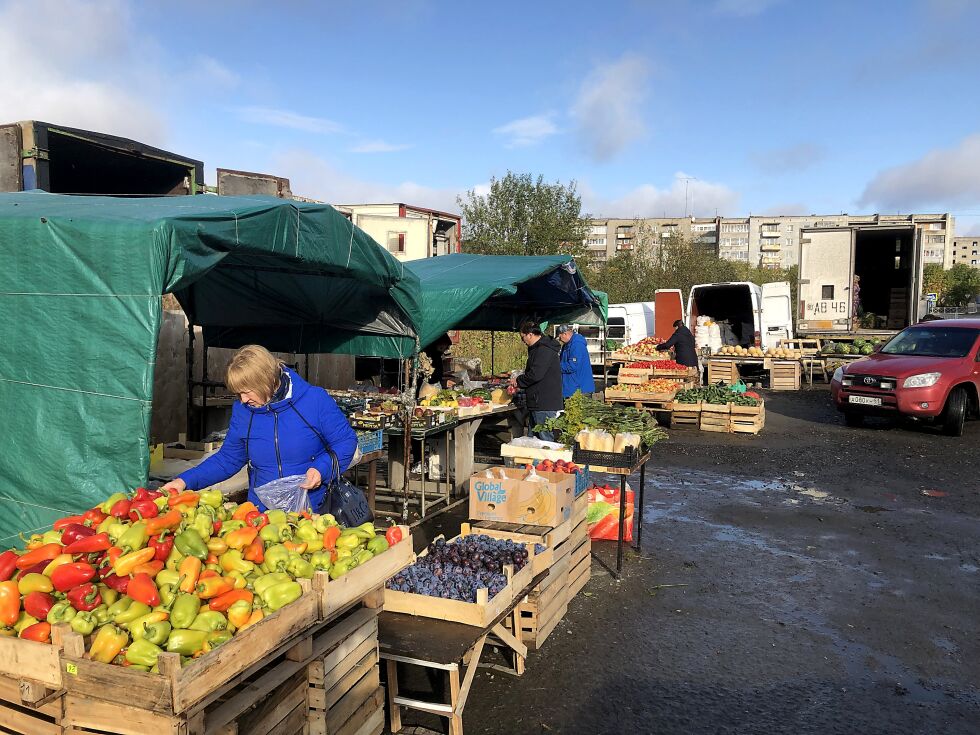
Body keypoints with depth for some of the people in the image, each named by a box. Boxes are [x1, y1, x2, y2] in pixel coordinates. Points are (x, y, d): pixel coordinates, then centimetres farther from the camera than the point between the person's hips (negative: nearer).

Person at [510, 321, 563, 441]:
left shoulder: (544, 350, -17)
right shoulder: (537, 348, 18)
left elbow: (535, 375, -23)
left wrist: (518, 381, -8)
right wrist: (519, 381, 13)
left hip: (545, 403, -11)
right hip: (539, 401, 11)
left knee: (545, 439, -8)